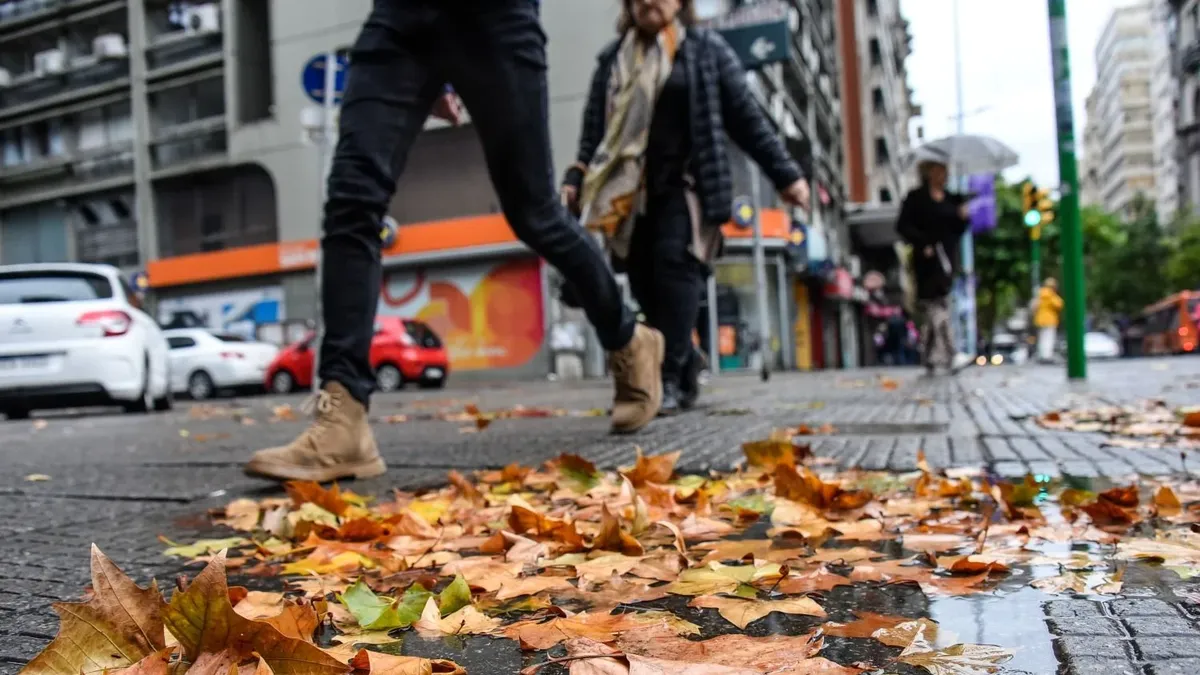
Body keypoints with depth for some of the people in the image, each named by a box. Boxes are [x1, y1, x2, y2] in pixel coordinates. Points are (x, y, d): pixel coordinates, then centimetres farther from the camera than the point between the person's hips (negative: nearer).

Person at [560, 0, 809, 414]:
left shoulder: (707, 49, 9)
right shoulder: (612, 58, 16)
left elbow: (746, 117, 7)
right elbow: (595, 129, 14)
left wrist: (785, 174, 5)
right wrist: (575, 180, -1)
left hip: (686, 186, -3)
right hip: (629, 193, 3)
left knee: (676, 264, -21)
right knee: (646, 285, -2)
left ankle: (668, 379, -22)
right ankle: (686, 376, 11)